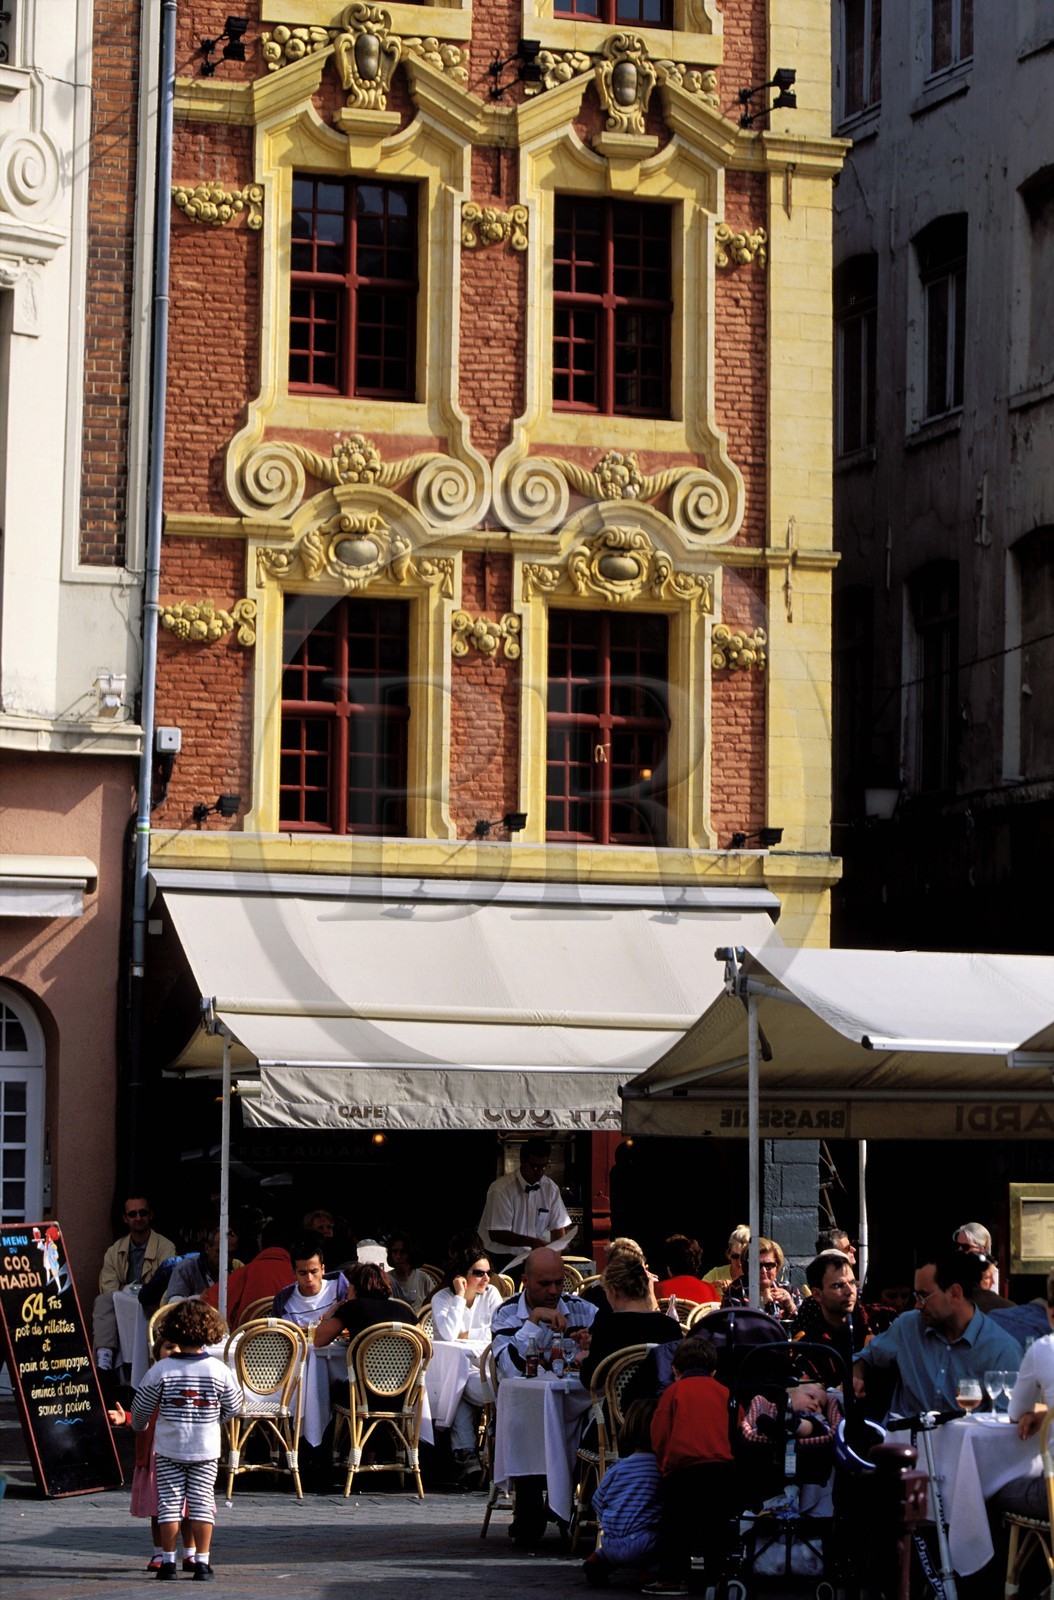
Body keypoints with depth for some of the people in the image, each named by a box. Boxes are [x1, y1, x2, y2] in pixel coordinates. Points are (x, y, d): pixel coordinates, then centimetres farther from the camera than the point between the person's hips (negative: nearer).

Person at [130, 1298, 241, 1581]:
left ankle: (168, 1561, 6)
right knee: (201, 1502, 5)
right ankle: (202, 1562, 4)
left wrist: (139, 1428, 22)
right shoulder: (219, 1369, -7)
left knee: (169, 1502, 6)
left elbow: (141, 1407, 0)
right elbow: (234, 1406, 5)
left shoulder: (161, 1370, -9)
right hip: (206, 1450, 1)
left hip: (168, 1449, -1)